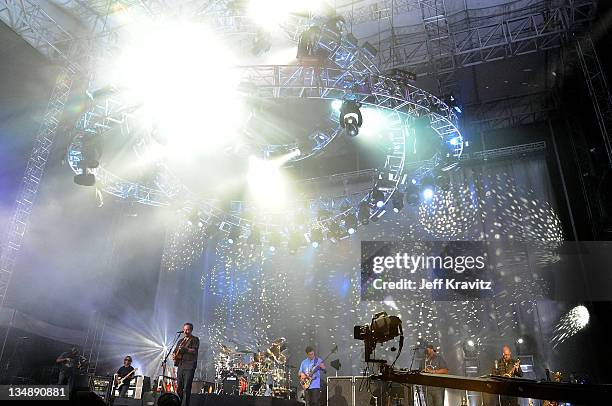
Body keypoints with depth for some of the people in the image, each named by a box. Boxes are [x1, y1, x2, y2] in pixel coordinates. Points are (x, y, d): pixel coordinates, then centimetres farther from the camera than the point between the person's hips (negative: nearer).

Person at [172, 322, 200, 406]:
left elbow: (194, 351, -11)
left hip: (189, 366, -6)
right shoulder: (181, 341, 21)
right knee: (179, 388, 8)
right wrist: (174, 355, 3)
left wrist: (185, 349, -24)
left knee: (186, 388, -10)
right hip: (180, 366, 6)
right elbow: (175, 351, 25)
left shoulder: (195, 339, 3)